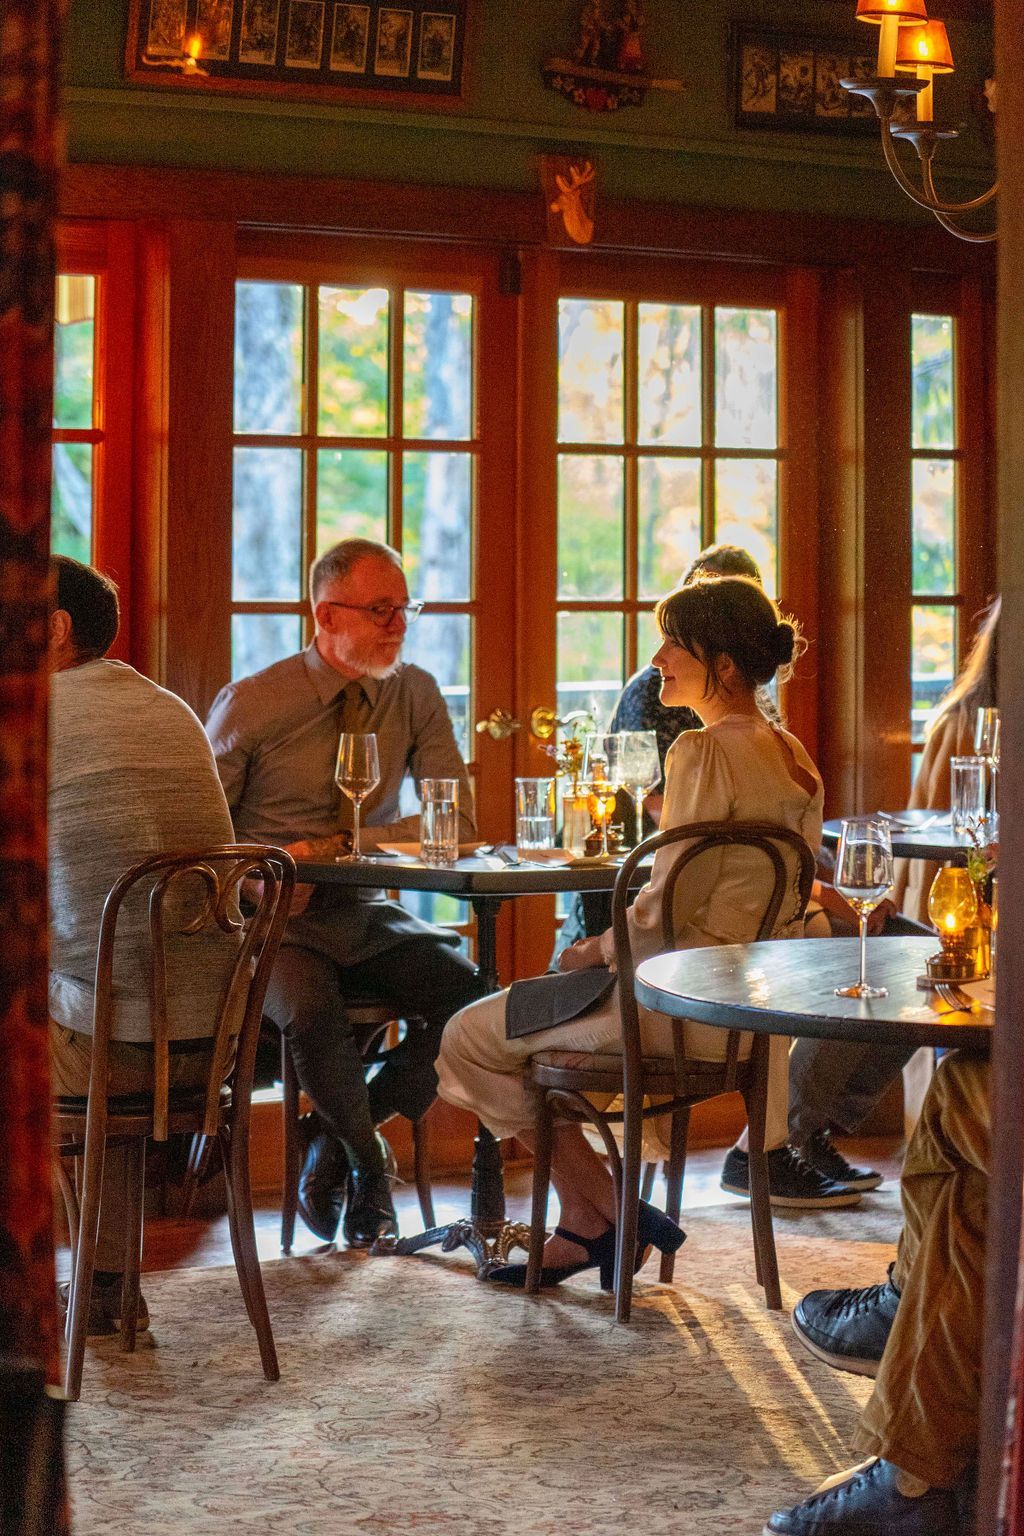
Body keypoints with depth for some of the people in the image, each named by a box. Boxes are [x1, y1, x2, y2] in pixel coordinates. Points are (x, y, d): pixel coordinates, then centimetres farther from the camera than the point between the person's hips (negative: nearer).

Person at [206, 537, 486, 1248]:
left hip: (368, 915, 4)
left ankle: (337, 1138, 0)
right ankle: (367, 1160, -2)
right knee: (312, 1009, -35)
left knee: (471, 990, -23)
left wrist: (335, 847, -17)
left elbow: (457, 822, -4)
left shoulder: (415, 694, 3)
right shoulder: (251, 704, -6)